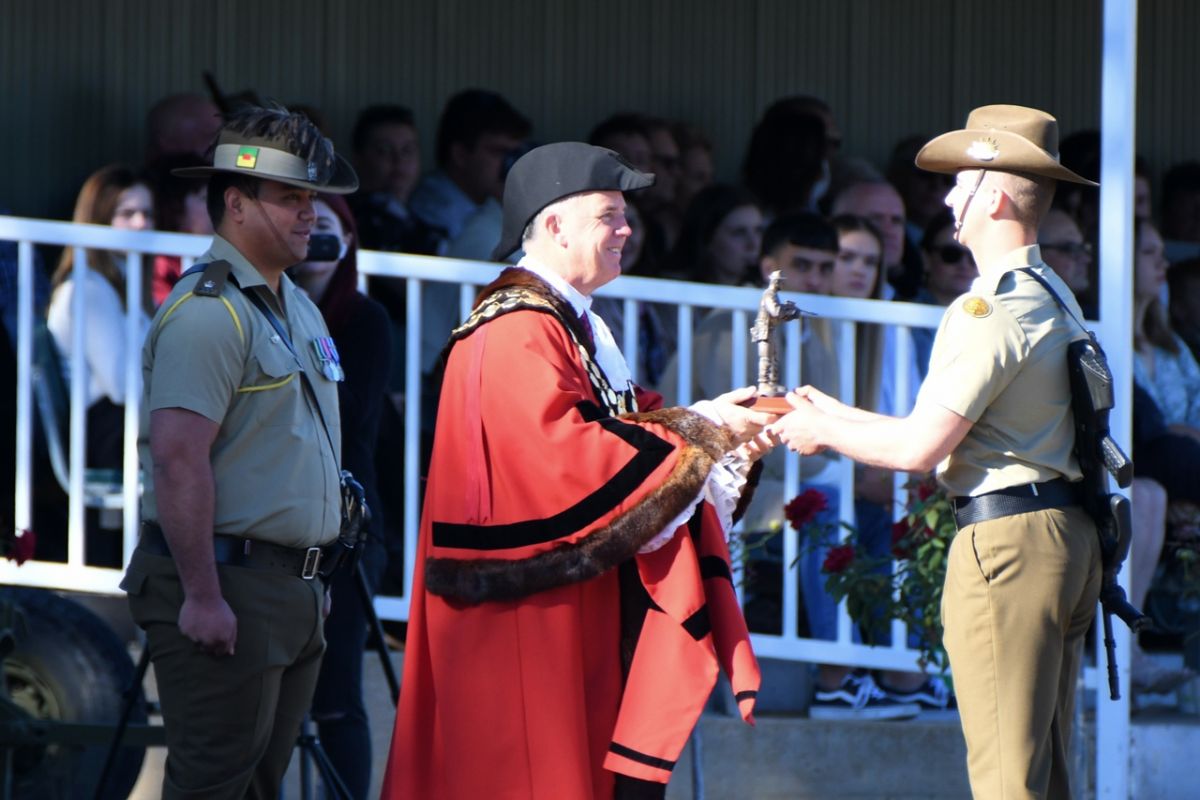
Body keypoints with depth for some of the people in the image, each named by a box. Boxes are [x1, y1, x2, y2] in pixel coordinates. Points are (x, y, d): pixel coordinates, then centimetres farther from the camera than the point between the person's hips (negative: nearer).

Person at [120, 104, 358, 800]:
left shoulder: (299, 310, 17)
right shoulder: (209, 312, -15)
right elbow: (177, 458, -23)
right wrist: (202, 595, -25)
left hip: (296, 586, 10)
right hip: (228, 586, -10)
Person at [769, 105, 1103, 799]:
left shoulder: (991, 310, -15)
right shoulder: (1053, 296, 17)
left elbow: (919, 448, -16)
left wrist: (821, 431, 1)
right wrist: (838, 418, 23)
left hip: (1007, 538, -10)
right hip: (1068, 532, 10)